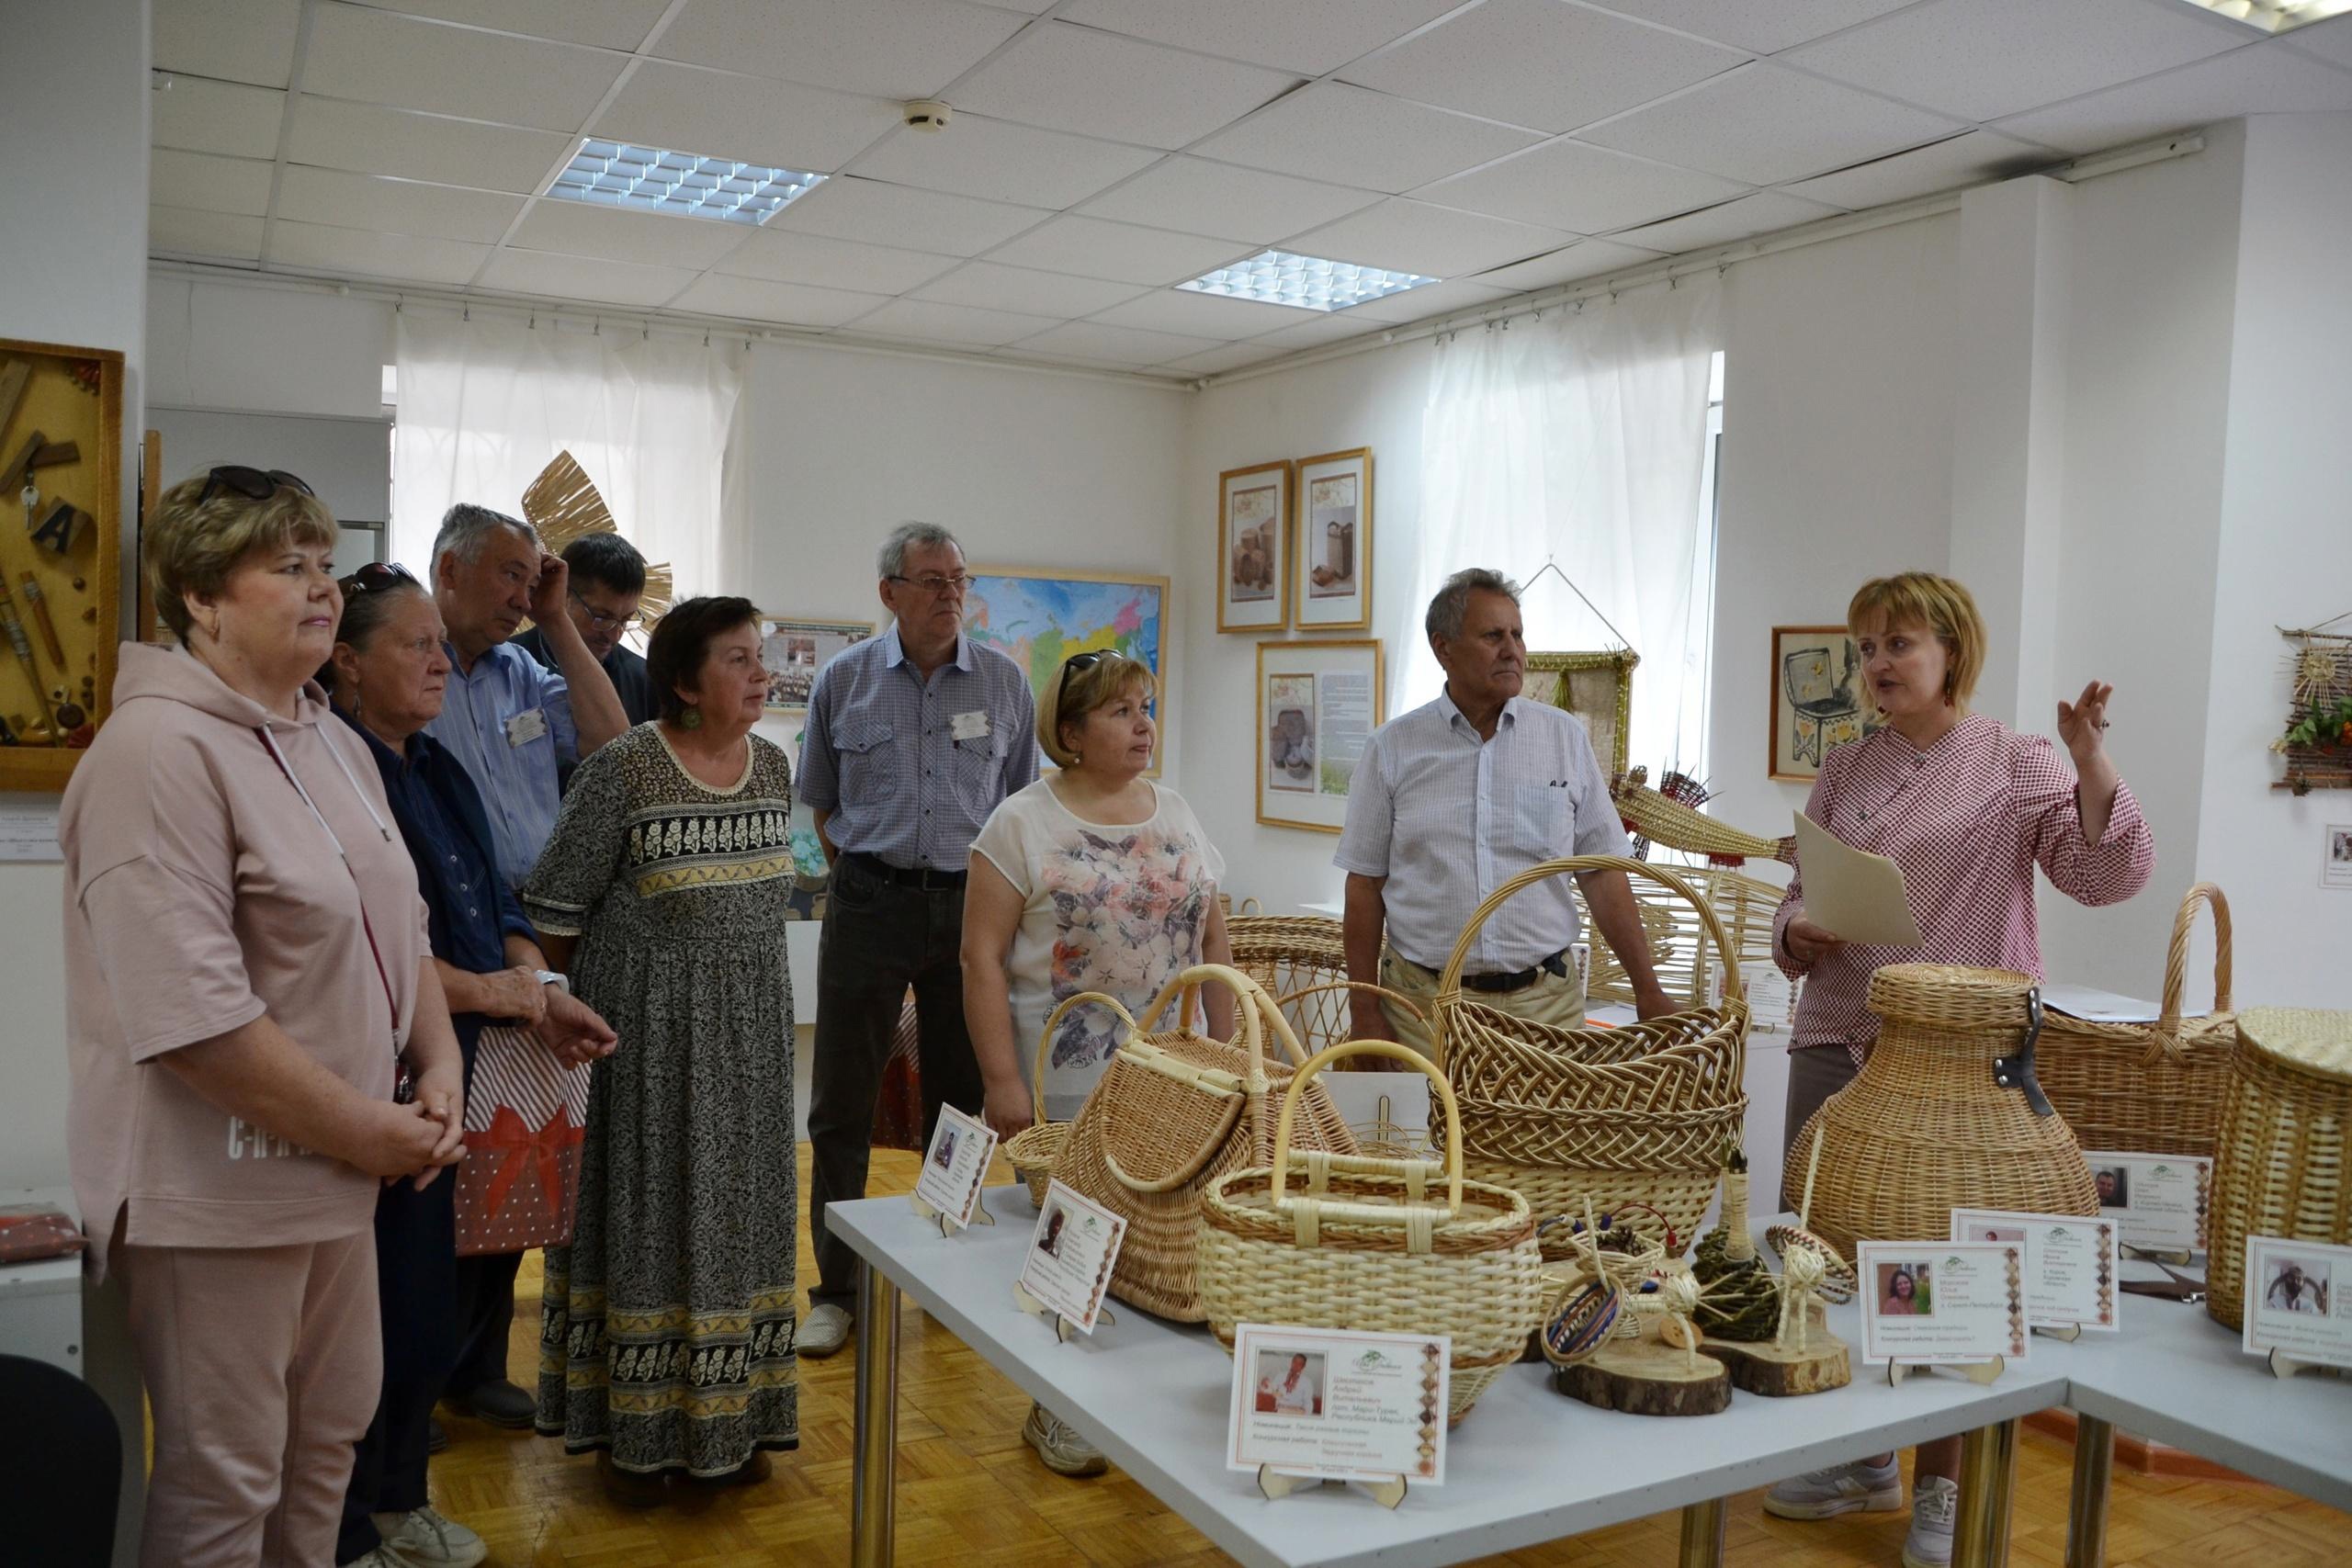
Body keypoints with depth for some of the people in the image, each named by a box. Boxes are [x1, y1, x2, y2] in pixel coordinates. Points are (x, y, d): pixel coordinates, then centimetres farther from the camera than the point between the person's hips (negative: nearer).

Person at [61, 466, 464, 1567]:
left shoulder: (335, 745, 9)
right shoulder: (161, 751, -19)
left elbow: (397, 929, 17)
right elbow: (192, 1016, -26)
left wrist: (439, 1065, 1)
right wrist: (368, 1131, -18)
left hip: (335, 1176, 9)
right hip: (218, 1187, -8)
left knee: (329, 1435, 21)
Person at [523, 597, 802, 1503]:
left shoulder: (774, 767, 4)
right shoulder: (624, 769, -15)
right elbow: (555, 908, -8)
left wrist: (735, 974, 13)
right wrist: (591, 994, 1)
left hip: (751, 1023, 6)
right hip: (648, 1026, -5)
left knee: (736, 1205, 12)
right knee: (646, 1208, 4)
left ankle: (727, 1418, 26)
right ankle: (634, 1429, 19)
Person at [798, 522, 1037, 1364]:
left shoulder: (1004, 682, 3)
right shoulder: (844, 679, 2)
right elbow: (822, 800, 12)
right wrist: (863, 879, 10)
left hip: (969, 905, 1)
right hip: (869, 905, -1)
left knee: (960, 1097, 10)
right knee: (842, 1104, 2)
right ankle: (836, 1290, 13)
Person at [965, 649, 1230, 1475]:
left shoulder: (1179, 819, 11)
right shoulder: (1024, 823, -4)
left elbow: (1214, 945, 13)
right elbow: (982, 956, -7)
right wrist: (1003, 1080, -12)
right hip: (1067, 1080, -4)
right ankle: (1058, 1407, 22)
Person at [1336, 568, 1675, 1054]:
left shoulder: (1565, 738, 4)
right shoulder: (1392, 748, 1)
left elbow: (1602, 876, 6)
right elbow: (1365, 886, 3)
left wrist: (1648, 992, 2)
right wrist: (1365, 1012, -2)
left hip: (1545, 1002, 1)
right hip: (1422, 1001, -1)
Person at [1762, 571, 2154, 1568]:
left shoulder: (2017, 765, 1)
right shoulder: (1843, 773, 11)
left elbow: (2107, 876, -9)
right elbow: (1797, 902, 15)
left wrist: (2090, 761, -20)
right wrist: (1799, 935, -7)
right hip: (1838, 1039, 4)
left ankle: (1942, 1488, 21)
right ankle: (1862, 1461, 29)